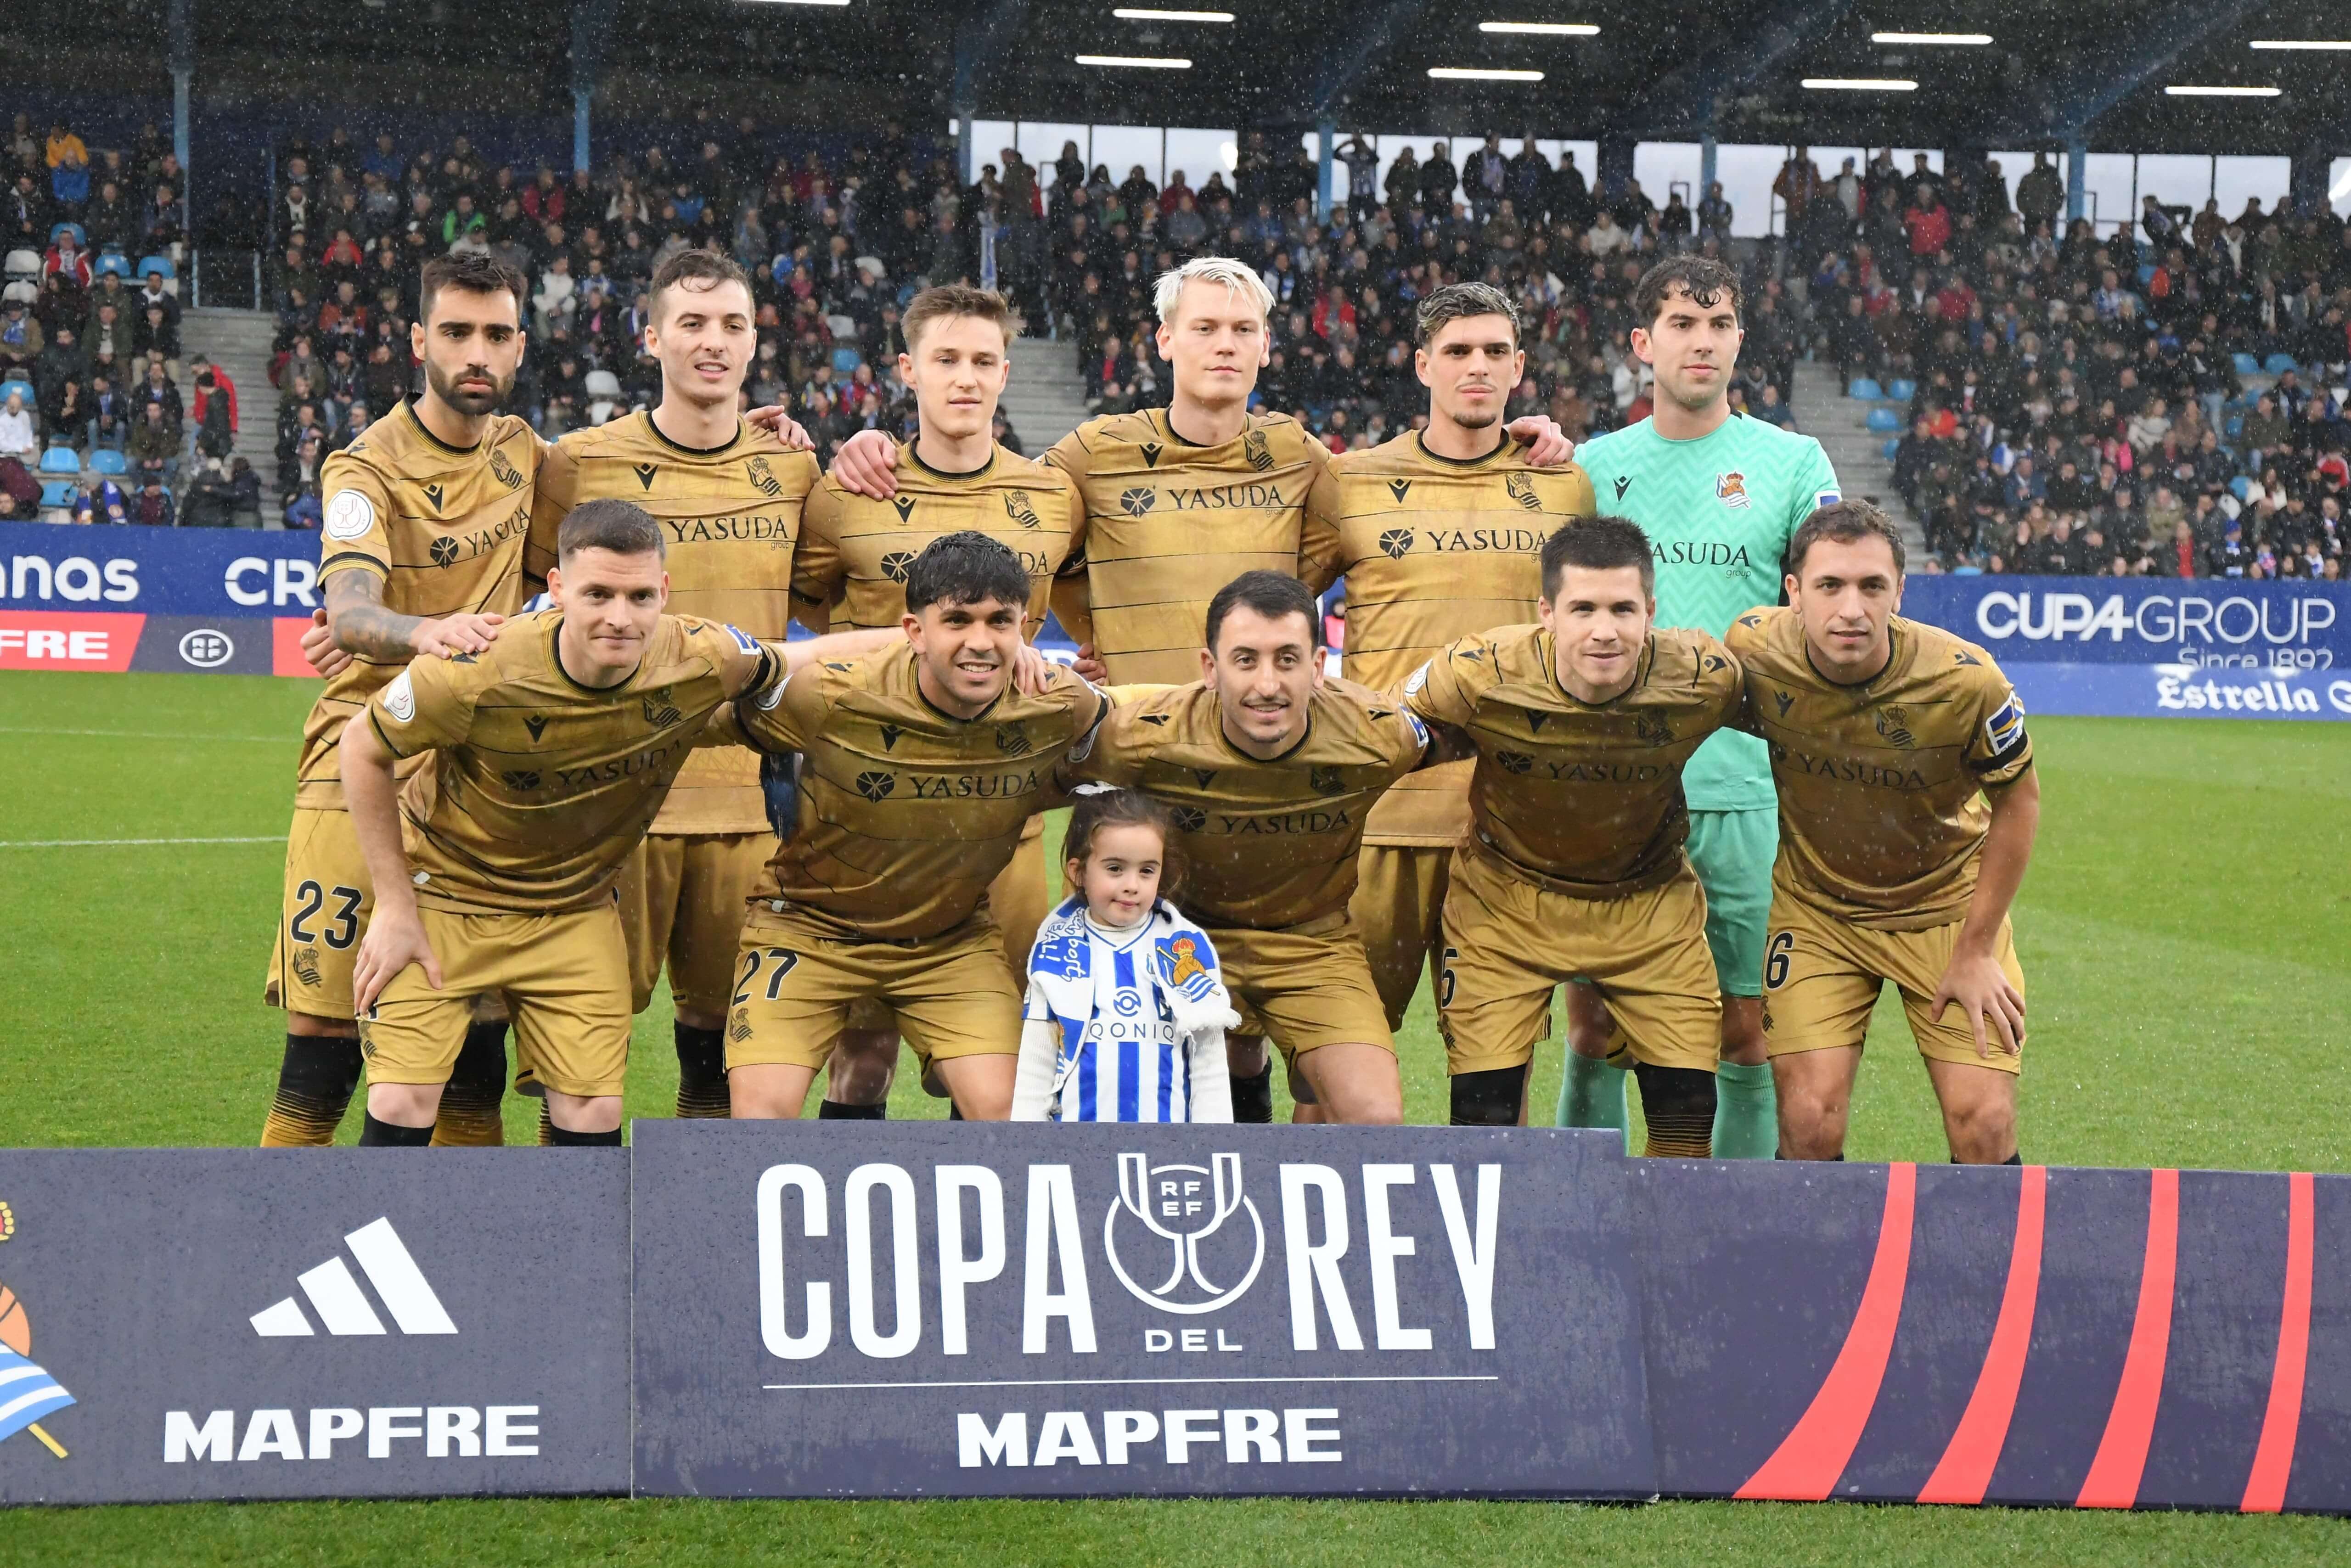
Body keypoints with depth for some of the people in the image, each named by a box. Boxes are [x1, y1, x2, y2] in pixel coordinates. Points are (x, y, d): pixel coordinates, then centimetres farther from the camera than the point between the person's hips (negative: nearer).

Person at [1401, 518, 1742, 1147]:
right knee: (1483, 1110, -6)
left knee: (1689, 1106, -3)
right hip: (1506, 898, -1)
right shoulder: (1481, 675, -28)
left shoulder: (1704, 678, -24)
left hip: (1649, 899, 1)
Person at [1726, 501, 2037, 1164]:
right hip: (1814, 907, 1)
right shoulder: (1752, 650, -21)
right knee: (1809, 1122, -12)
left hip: (1947, 903, -1)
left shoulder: (1965, 681, -26)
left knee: (1984, 1125, -8)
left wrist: (1976, 952, -6)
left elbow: (2018, 803, -9)